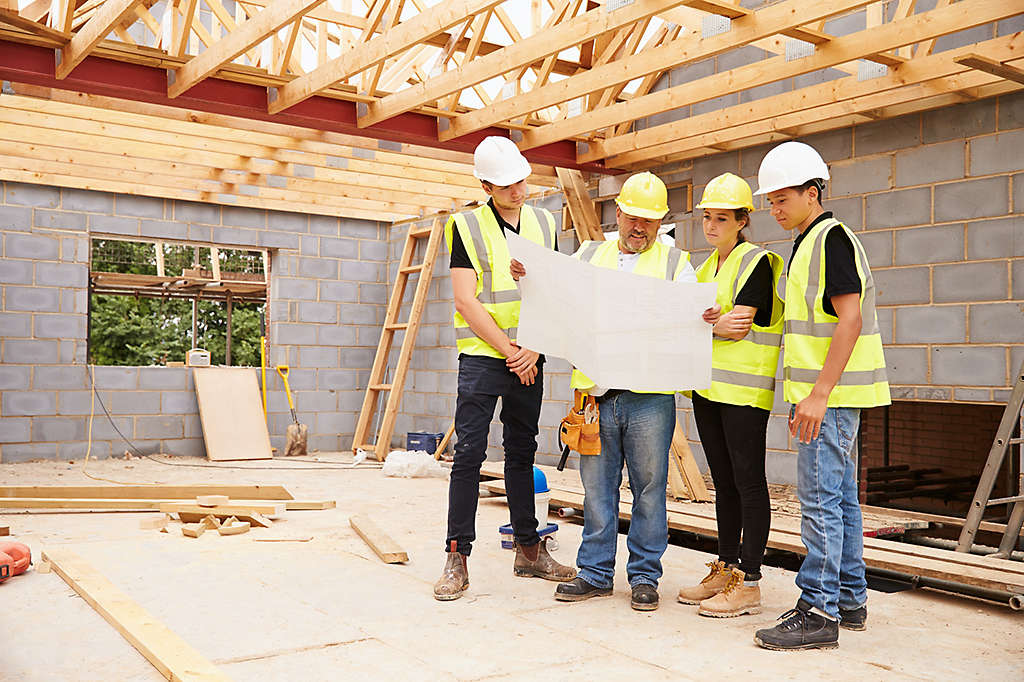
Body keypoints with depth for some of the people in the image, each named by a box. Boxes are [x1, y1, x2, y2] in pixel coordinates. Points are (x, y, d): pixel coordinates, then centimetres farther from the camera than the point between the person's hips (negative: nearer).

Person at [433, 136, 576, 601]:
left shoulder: (543, 224, 10)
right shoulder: (468, 226, -3)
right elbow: (466, 301, -9)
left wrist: (534, 349, -6)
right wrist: (508, 351, -11)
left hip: (529, 359, 4)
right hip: (482, 355, -4)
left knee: (522, 453, 12)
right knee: (469, 453, -6)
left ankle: (529, 550, 22)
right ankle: (457, 558, 1)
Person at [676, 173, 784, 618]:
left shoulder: (756, 262, -6)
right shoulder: (707, 267, 17)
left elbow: (738, 328, -16)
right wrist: (713, 322, -13)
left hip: (745, 388, -8)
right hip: (708, 386, 8)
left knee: (748, 481, -4)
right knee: (724, 481, 12)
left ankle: (749, 582, 1)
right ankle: (726, 569, 21)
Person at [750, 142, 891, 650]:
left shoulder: (832, 238, -11)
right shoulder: (806, 245, 19)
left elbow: (849, 319, -19)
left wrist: (819, 394, -23)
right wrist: (803, 397, 21)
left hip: (831, 395, -10)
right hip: (823, 393, 10)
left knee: (820, 499, -8)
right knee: (840, 496, 14)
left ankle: (819, 612, -2)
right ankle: (849, 600, 23)